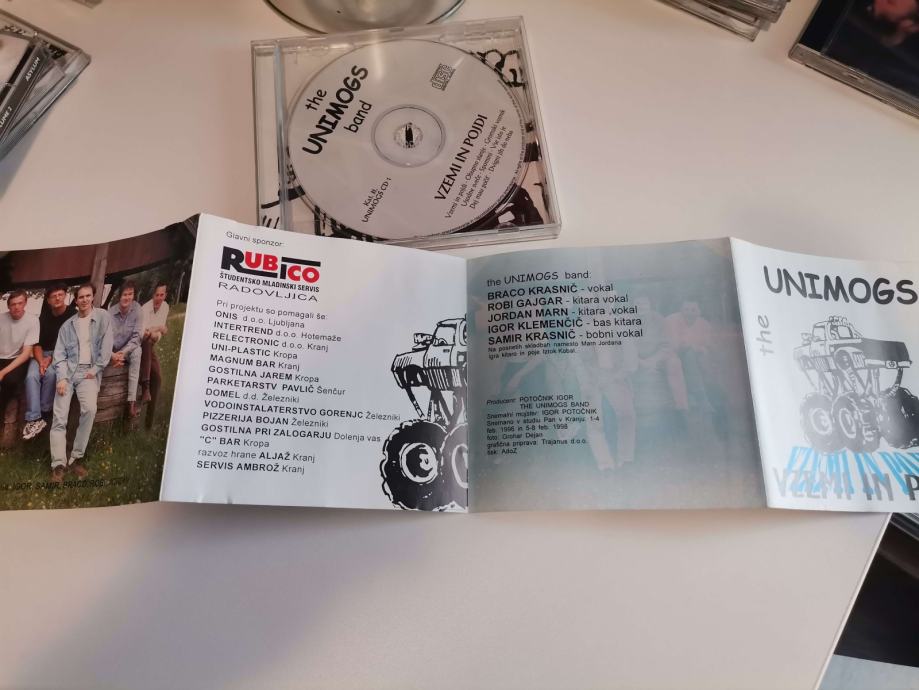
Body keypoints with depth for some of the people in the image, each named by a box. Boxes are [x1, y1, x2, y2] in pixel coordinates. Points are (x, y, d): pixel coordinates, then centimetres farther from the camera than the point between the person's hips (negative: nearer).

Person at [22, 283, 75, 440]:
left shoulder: (73, 315, -4)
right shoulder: (44, 318, 8)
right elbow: (37, 343, 5)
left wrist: (51, 359, -14)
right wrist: (41, 361, -14)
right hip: (42, 354, 4)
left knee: (50, 374, -34)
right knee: (31, 376, -26)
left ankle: (44, 413, -20)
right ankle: (34, 419, -30)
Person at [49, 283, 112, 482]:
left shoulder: (102, 317, 6)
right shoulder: (67, 325, 13)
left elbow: (106, 346, 0)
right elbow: (60, 354, 7)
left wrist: (95, 369, -7)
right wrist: (62, 378, -7)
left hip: (89, 371, -3)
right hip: (68, 371, 3)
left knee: (89, 409, -27)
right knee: (59, 415, -14)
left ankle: (76, 458, -16)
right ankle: (58, 464, -15)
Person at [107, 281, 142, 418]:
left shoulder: (136, 309, -10)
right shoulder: (111, 312, -13)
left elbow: (136, 336, -13)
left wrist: (123, 353, -26)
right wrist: (113, 355, -38)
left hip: (127, 350, 0)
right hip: (112, 351, 0)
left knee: (137, 352, -32)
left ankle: (132, 400, -39)